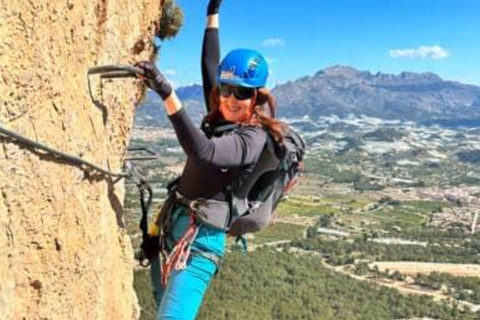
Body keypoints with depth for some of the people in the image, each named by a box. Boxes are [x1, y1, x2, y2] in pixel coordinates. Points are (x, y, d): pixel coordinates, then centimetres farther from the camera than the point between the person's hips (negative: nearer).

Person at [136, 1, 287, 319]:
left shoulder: (252, 138, -14)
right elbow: (209, 66, 22)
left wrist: (168, 95, -38)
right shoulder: (220, 117, 9)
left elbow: (203, 152, -32)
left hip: (198, 239, -8)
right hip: (170, 228, 8)